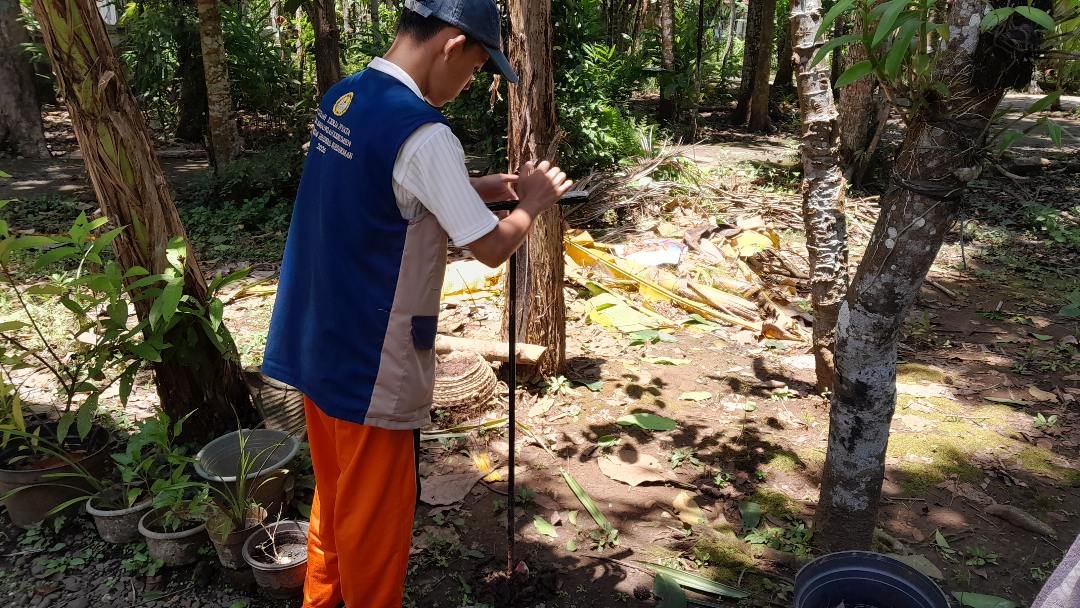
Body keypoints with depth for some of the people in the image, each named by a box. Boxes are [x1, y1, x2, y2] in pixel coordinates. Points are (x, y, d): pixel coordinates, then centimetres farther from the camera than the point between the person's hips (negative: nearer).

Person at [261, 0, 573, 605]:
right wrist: (533, 202, 0)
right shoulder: (423, 133, -23)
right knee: (375, 510, 11)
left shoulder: (341, 99, 6)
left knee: (336, 490, 26)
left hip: (319, 346, 9)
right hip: (372, 364, -9)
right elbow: (491, 247, -19)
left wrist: (492, 186, 11)